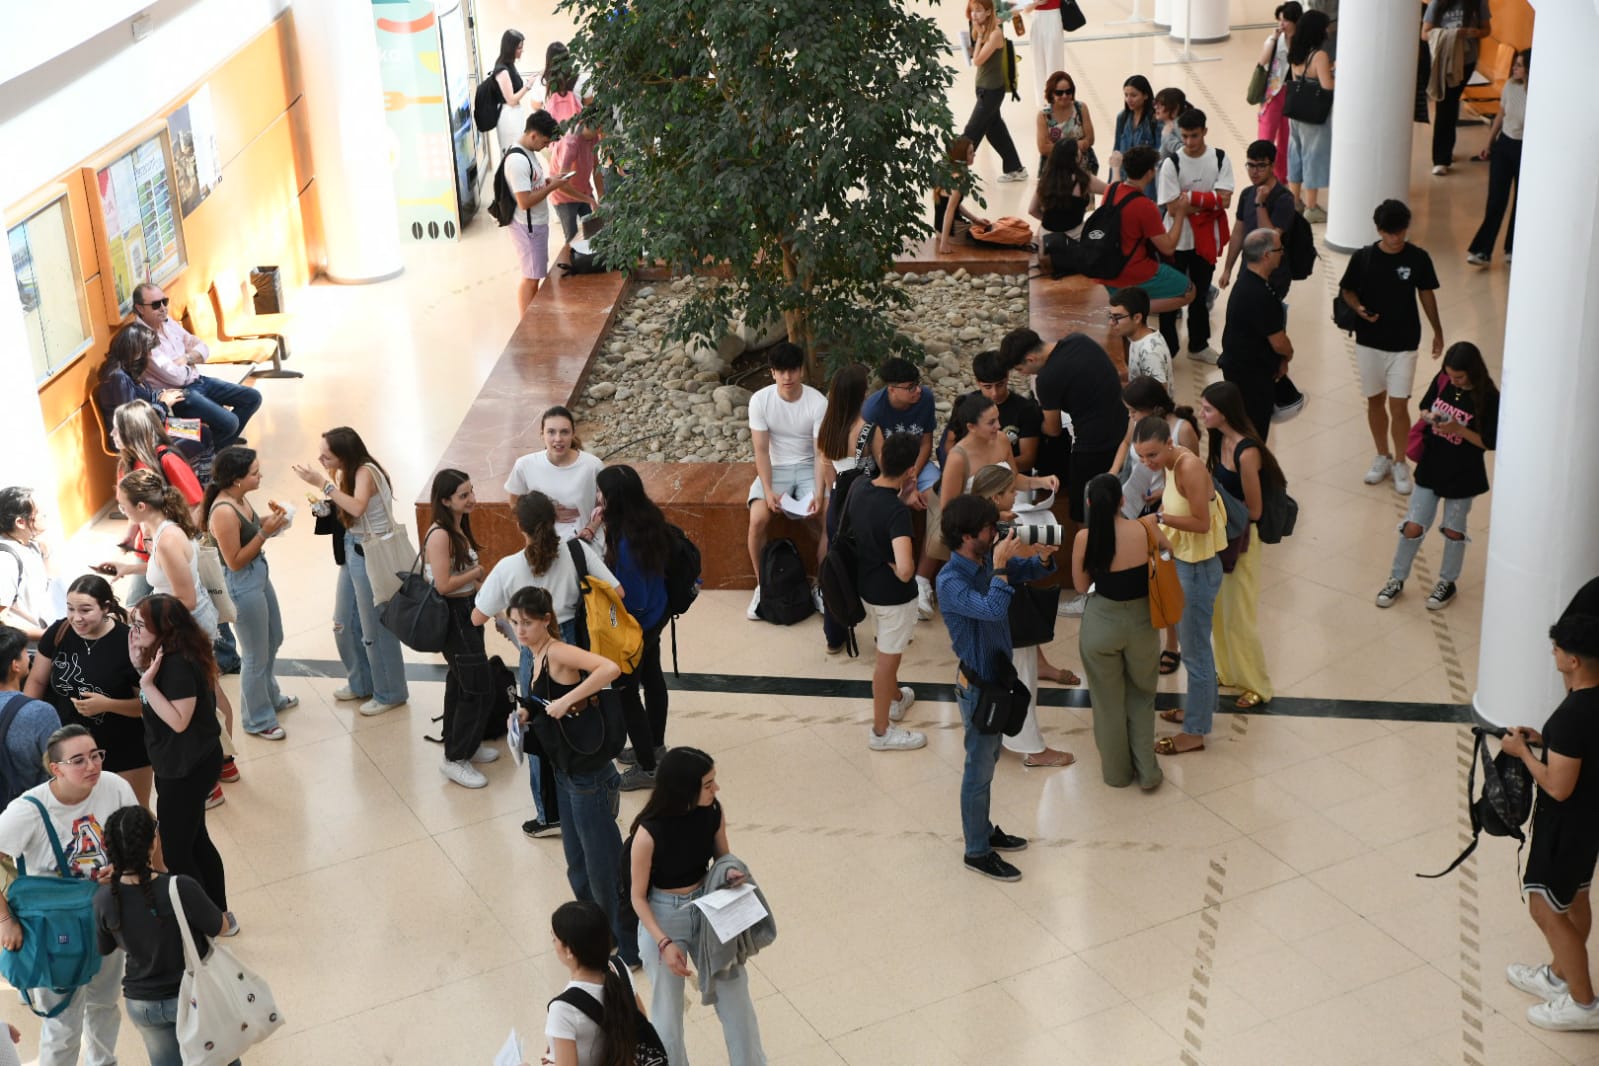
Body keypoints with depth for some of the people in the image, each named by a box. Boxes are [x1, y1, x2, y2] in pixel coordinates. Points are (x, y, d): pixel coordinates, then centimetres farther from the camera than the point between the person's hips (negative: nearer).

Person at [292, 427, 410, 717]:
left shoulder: (366, 472, -21)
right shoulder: (350, 473, 6)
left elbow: (357, 508, -37)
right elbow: (345, 510, 4)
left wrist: (323, 484, -34)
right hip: (353, 551, 10)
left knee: (375, 628, 3)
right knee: (344, 622, 19)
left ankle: (389, 693, 20)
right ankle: (361, 682, 38)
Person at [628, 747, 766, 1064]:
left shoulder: (713, 812, -14)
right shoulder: (650, 833, -28)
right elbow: (638, 896, -16)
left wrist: (732, 873, -18)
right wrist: (664, 943, -22)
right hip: (663, 917, -4)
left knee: (734, 994, 16)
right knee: (668, 1006, 11)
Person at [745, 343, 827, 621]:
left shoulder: (818, 402, -14)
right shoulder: (760, 400, -11)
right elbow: (761, 449, -11)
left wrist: (820, 493, -28)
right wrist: (768, 490, -23)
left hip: (808, 467, 0)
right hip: (775, 468, 0)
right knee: (758, 519, -27)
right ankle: (761, 586, -5)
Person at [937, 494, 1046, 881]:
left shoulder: (987, 560, -3)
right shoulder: (951, 582, -27)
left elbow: (1028, 572, 10)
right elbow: (992, 609, -41)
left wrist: (1043, 557, -11)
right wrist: (1000, 566, -32)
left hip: (997, 674, 8)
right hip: (977, 684, -8)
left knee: (988, 758, 22)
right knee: (979, 768, 4)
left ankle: (983, 830, 39)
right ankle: (977, 852, 18)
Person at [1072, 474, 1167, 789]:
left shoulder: (1084, 538, -15)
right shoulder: (1144, 529, -12)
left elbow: (1081, 586, -1)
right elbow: (1168, 549, 11)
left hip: (1101, 623, -1)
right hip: (1141, 621, 1)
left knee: (1109, 700, 18)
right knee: (1141, 696, 23)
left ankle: (1117, 772, 33)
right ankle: (1147, 772, 24)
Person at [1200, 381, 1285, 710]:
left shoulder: (1246, 452, -28)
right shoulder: (1220, 439, -2)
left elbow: (1253, 511, -21)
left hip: (1241, 541, -8)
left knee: (1238, 616, 5)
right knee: (1218, 609, 20)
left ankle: (1257, 686, 22)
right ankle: (1229, 673, 38)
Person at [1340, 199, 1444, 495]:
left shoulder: (1418, 258, -8)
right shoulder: (1363, 258, -8)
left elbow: (1426, 293, 4)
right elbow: (1346, 290, 3)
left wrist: (1437, 331, 10)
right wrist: (1359, 308, -18)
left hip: (1404, 344, -1)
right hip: (1369, 342, 2)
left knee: (1398, 406, -2)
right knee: (1375, 402, 13)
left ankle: (1400, 464, 15)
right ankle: (1382, 457, 31)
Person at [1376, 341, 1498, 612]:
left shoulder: (1488, 398, -19)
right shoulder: (1442, 381, -6)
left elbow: (1489, 443, -15)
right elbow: (1424, 407, 10)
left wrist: (1459, 429, -28)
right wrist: (1428, 418, -13)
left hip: (1462, 475, -3)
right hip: (1430, 467, 3)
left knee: (1453, 531, 14)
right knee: (1413, 527, 6)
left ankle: (1447, 583, 34)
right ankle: (1397, 579, 24)